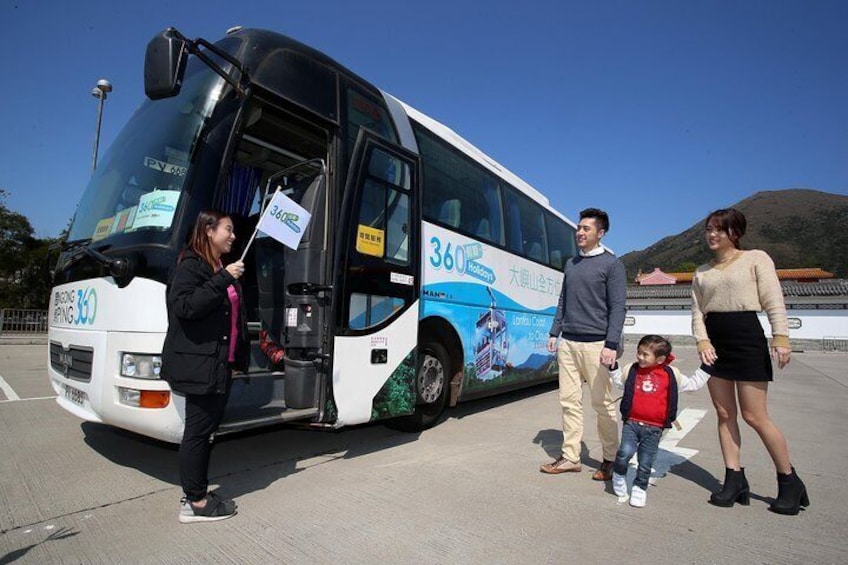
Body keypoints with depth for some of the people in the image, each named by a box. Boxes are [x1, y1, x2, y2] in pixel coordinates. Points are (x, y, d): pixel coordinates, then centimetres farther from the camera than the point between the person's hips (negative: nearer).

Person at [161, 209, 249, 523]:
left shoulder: (224, 268, 18)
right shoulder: (191, 265, -8)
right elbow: (183, 306, -23)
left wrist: (239, 358, 16)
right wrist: (222, 280, -25)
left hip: (220, 365, 9)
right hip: (198, 366, -9)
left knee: (207, 429, 15)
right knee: (198, 431, 0)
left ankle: (196, 492, 27)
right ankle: (195, 503, 12)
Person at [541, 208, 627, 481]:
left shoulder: (611, 264, -2)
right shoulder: (571, 263, 15)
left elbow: (617, 307, -8)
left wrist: (611, 345, -15)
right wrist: (554, 333, 15)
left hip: (595, 344, -5)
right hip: (567, 343, 6)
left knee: (602, 403, 3)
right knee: (569, 401, 8)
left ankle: (611, 459, 20)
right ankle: (570, 457, 17)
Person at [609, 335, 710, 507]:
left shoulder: (671, 374, 2)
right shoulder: (632, 370, 4)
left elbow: (693, 384, 14)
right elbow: (619, 381, 22)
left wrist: (705, 368, 12)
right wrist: (613, 367, 14)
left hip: (654, 428, 0)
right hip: (631, 423, 0)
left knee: (645, 463, 6)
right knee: (625, 452, -16)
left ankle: (640, 488, 29)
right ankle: (619, 475, 13)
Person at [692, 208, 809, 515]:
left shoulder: (755, 258, 2)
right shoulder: (702, 272, 14)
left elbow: (774, 301, -5)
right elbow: (697, 311, 8)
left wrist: (781, 338, -16)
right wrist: (702, 340, -7)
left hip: (747, 336, -5)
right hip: (714, 342, 5)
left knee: (754, 416, -3)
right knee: (725, 414, 6)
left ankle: (790, 481, 16)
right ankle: (734, 479, 14)